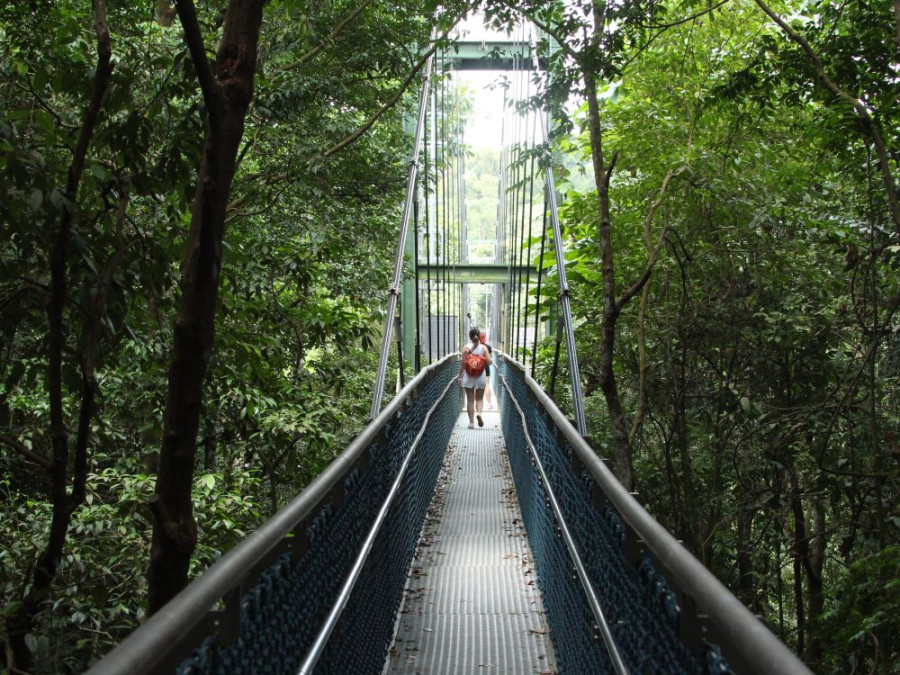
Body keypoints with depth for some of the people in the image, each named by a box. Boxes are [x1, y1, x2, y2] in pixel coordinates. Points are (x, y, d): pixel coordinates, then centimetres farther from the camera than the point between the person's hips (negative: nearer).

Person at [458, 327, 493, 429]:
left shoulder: (466, 348, -6)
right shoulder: (483, 348, -5)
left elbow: (463, 363, -8)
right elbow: (489, 362, -10)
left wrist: (460, 376, 0)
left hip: (468, 376, 0)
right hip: (480, 375, 0)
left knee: (470, 399, 6)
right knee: (479, 398, 14)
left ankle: (471, 422, 5)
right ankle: (479, 413, -15)